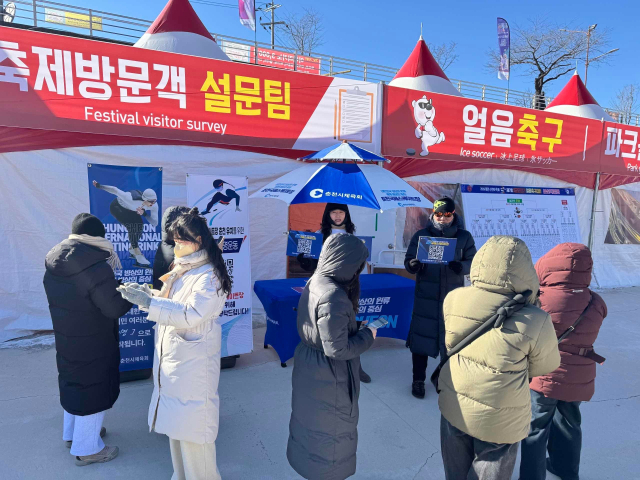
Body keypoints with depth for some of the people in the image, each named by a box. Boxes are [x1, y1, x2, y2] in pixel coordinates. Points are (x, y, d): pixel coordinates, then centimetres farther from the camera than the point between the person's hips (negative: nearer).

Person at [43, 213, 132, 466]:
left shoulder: (53, 264, -1)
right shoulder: (96, 266, -28)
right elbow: (115, 308, -25)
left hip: (65, 339, 8)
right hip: (93, 345, -8)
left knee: (73, 384, 25)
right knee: (92, 391, 9)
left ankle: (72, 434, 45)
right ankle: (87, 449, 24)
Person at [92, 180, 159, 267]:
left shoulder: (154, 206, -27)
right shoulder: (132, 198, -41)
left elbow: (155, 224, -27)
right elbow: (115, 190, -28)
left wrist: (144, 213, -41)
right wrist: (99, 186, -17)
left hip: (128, 209, 6)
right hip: (116, 207, -6)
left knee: (139, 225, -7)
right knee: (132, 225, -22)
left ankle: (132, 250, 18)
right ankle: (139, 258, -23)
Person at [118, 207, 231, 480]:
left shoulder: (210, 276, -17)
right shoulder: (182, 269, 11)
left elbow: (190, 314, -26)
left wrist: (149, 302, -26)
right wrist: (145, 293, 1)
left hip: (193, 363, -9)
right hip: (172, 358, 9)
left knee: (193, 427, 2)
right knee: (176, 423, 20)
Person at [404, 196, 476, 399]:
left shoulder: (464, 237, 0)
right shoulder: (421, 235, -3)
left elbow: (473, 262, -2)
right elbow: (408, 260, -5)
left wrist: (461, 266, -25)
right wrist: (412, 265, -29)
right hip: (425, 297, -1)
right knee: (421, 337, 3)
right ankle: (418, 380, 22)